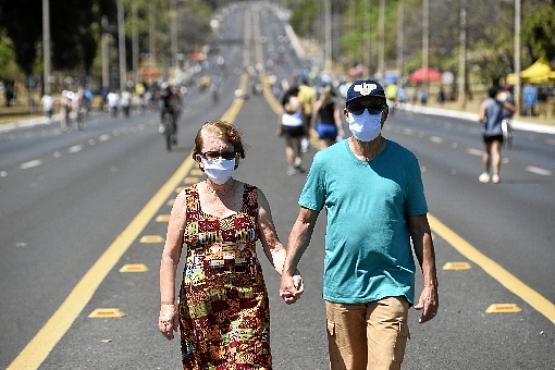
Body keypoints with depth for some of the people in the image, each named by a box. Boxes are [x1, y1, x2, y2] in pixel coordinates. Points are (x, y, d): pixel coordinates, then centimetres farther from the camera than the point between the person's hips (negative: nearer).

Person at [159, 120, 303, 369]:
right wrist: (167, 305, -4)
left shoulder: (254, 198, 4)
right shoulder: (186, 201, 2)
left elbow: (273, 247, -1)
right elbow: (170, 257, 2)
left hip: (247, 304, -1)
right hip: (199, 306, 1)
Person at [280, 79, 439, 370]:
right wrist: (287, 272, -2)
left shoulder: (404, 162, 2)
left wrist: (430, 285, 2)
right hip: (340, 288, 2)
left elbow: (419, 227, 6)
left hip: (391, 287, -1)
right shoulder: (326, 161, 2)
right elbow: (305, 221, 7)